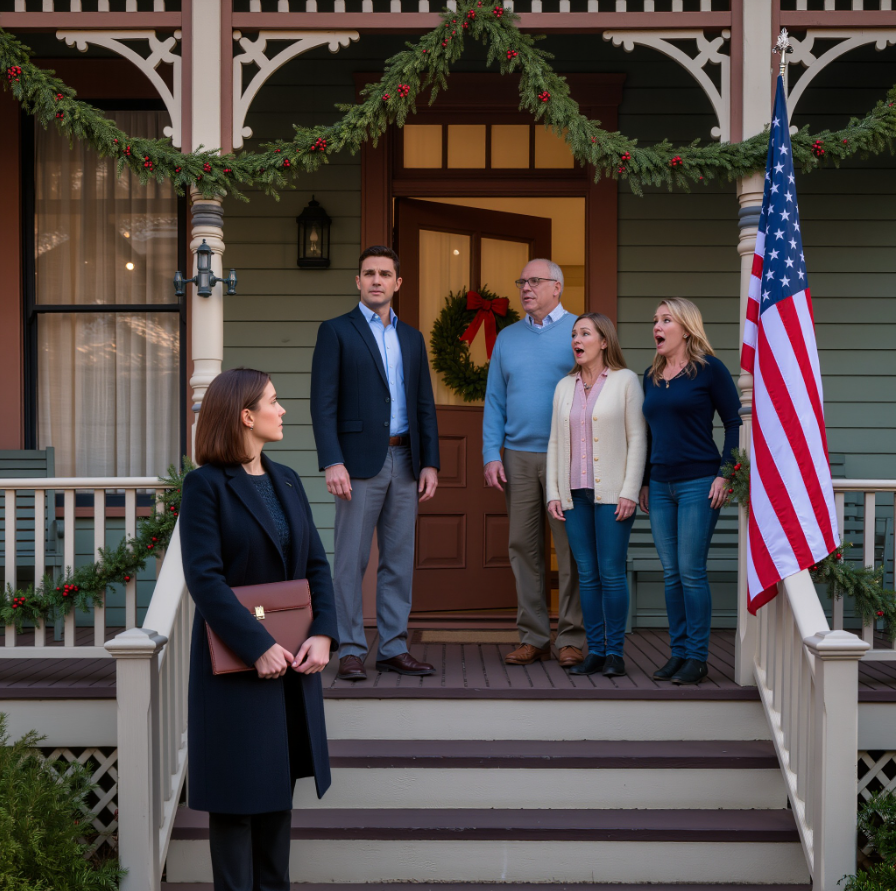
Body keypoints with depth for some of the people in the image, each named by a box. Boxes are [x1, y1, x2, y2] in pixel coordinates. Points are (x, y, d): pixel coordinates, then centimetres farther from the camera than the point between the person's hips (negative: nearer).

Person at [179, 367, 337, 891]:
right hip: (237, 661, -6)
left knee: (281, 779, 15)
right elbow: (205, 577, -18)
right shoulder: (205, 486, -11)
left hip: (295, 657, 6)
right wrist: (258, 646, -22)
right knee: (238, 790, 4)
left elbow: (317, 563, 6)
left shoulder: (286, 481, 9)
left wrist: (323, 634, -8)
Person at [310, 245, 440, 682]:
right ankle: (350, 651, 6)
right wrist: (332, 462, -16)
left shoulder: (412, 338, 16)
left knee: (399, 560, 8)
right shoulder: (336, 331, 0)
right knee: (351, 560, -1)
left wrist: (430, 462, 6)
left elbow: (425, 406, 15)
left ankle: (393, 647, 16)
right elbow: (323, 403, -7)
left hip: (404, 461, 5)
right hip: (360, 461, -5)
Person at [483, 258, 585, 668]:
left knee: (571, 549, -2)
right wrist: (491, 455, 2)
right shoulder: (508, 338, 14)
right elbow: (494, 401, 12)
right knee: (524, 547, 5)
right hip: (518, 457, 4)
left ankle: (571, 639, 6)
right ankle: (533, 637, 12)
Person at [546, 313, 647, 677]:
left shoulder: (625, 381, 1)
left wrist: (629, 492, -10)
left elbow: (637, 438, -3)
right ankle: (594, 651, 12)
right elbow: (555, 442, 15)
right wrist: (553, 493, 7)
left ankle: (615, 651, 6)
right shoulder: (564, 386, 14)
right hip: (574, 494, 4)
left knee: (611, 574, -4)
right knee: (587, 575, 5)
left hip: (612, 493, -4)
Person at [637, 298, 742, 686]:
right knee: (671, 573, 8)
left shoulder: (709, 369, -4)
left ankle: (698, 657, 4)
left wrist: (725, 475, -11)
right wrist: (644, 482, 16)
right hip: (660, 486, 6)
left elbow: (735, 423, -4)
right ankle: (678, 651, 16)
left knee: (691, 571, -5)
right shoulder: (651, 375, 13)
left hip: (698, 484, -6)